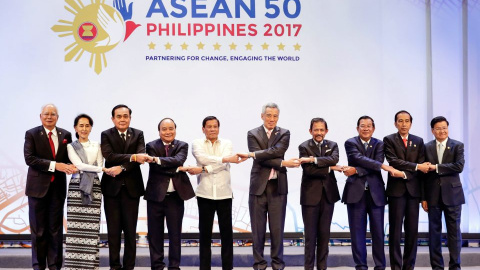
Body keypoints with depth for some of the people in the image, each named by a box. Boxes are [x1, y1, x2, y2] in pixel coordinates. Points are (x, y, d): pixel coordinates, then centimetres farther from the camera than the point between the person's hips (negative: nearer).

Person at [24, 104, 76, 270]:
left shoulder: (65, 135, 7)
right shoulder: (31, 134, -2)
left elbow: (69, 157, 10)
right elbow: (29, 158, -13)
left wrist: (69, 166, -14)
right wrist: (54, 165, -21)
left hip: (58, 187, 2)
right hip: (38, 186, -2)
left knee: (56, 228, 6)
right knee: (38, 229, 5)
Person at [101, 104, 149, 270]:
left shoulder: (138, 135, 7)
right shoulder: (106, 135, 2)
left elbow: (141, 157, -8)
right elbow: (109, 156, -14)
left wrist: (122, 167, -19)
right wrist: (132, 157, -22)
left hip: (132, 187, 1)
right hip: (112, 187, -1)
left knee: (130, 230, 4)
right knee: (113, 230, 4)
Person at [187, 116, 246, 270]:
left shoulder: (227, 144, 7)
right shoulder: (197, 143, 6)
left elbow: (224, 165, -10)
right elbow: (202, 158, -16)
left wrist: (202, 169, -18)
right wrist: (228, 159, -19)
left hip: (224, 193, 1)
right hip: (205, 194, 0)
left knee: (227, 233, 4)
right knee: (205, 233, 5)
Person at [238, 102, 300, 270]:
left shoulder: (284, 134, 6)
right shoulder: (253, 134, 3)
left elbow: (278, 150, -15)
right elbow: (261, 160, -9)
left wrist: (253, 154, -18)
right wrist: (283, 164, -17)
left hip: (278, 187, 0)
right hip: (258, 186, 0)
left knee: (277, 228, 4)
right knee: (258, 229, 4)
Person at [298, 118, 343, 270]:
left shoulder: (332, 146, 8)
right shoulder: (304, 147, -2)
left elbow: (334, 159, -14)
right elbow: (308, 170, -14)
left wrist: (313, 159, -21)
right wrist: (329, 168, -11)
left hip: (328, 194, 3)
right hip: (311, 195, -3)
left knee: (324, 233, 8)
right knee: (310, 234, 1)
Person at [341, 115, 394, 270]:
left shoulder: (379, 144, 9)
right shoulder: (350, 143, 3)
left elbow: (376, 166, -6)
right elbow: (359, 158, -15)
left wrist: (356, 171, -16)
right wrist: (382, 166, -21)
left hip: (375, 192, 1)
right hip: (356, 192, -1)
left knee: (378, 232, 3)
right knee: (358, 232, 2)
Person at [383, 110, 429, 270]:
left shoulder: (419, 141, 12)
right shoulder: (389, 140, 3)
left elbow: (422, 167, 2)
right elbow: (393, 161, -11)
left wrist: (405, 174, -14)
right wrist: (416, 166, -15)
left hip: (413, 190, 3)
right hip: (396, 190, -3)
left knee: (412, 231, 4)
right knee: (395, 231, 0)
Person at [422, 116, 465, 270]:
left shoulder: (458, 146, 2)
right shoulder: (427, 148, 7)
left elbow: (459, 166, -14)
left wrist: (436, 167, -16)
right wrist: (423, 197, 1)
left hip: (452, 194, -2)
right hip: (433, 195, 2)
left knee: (454, 231, 2)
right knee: (434, 231, 5)